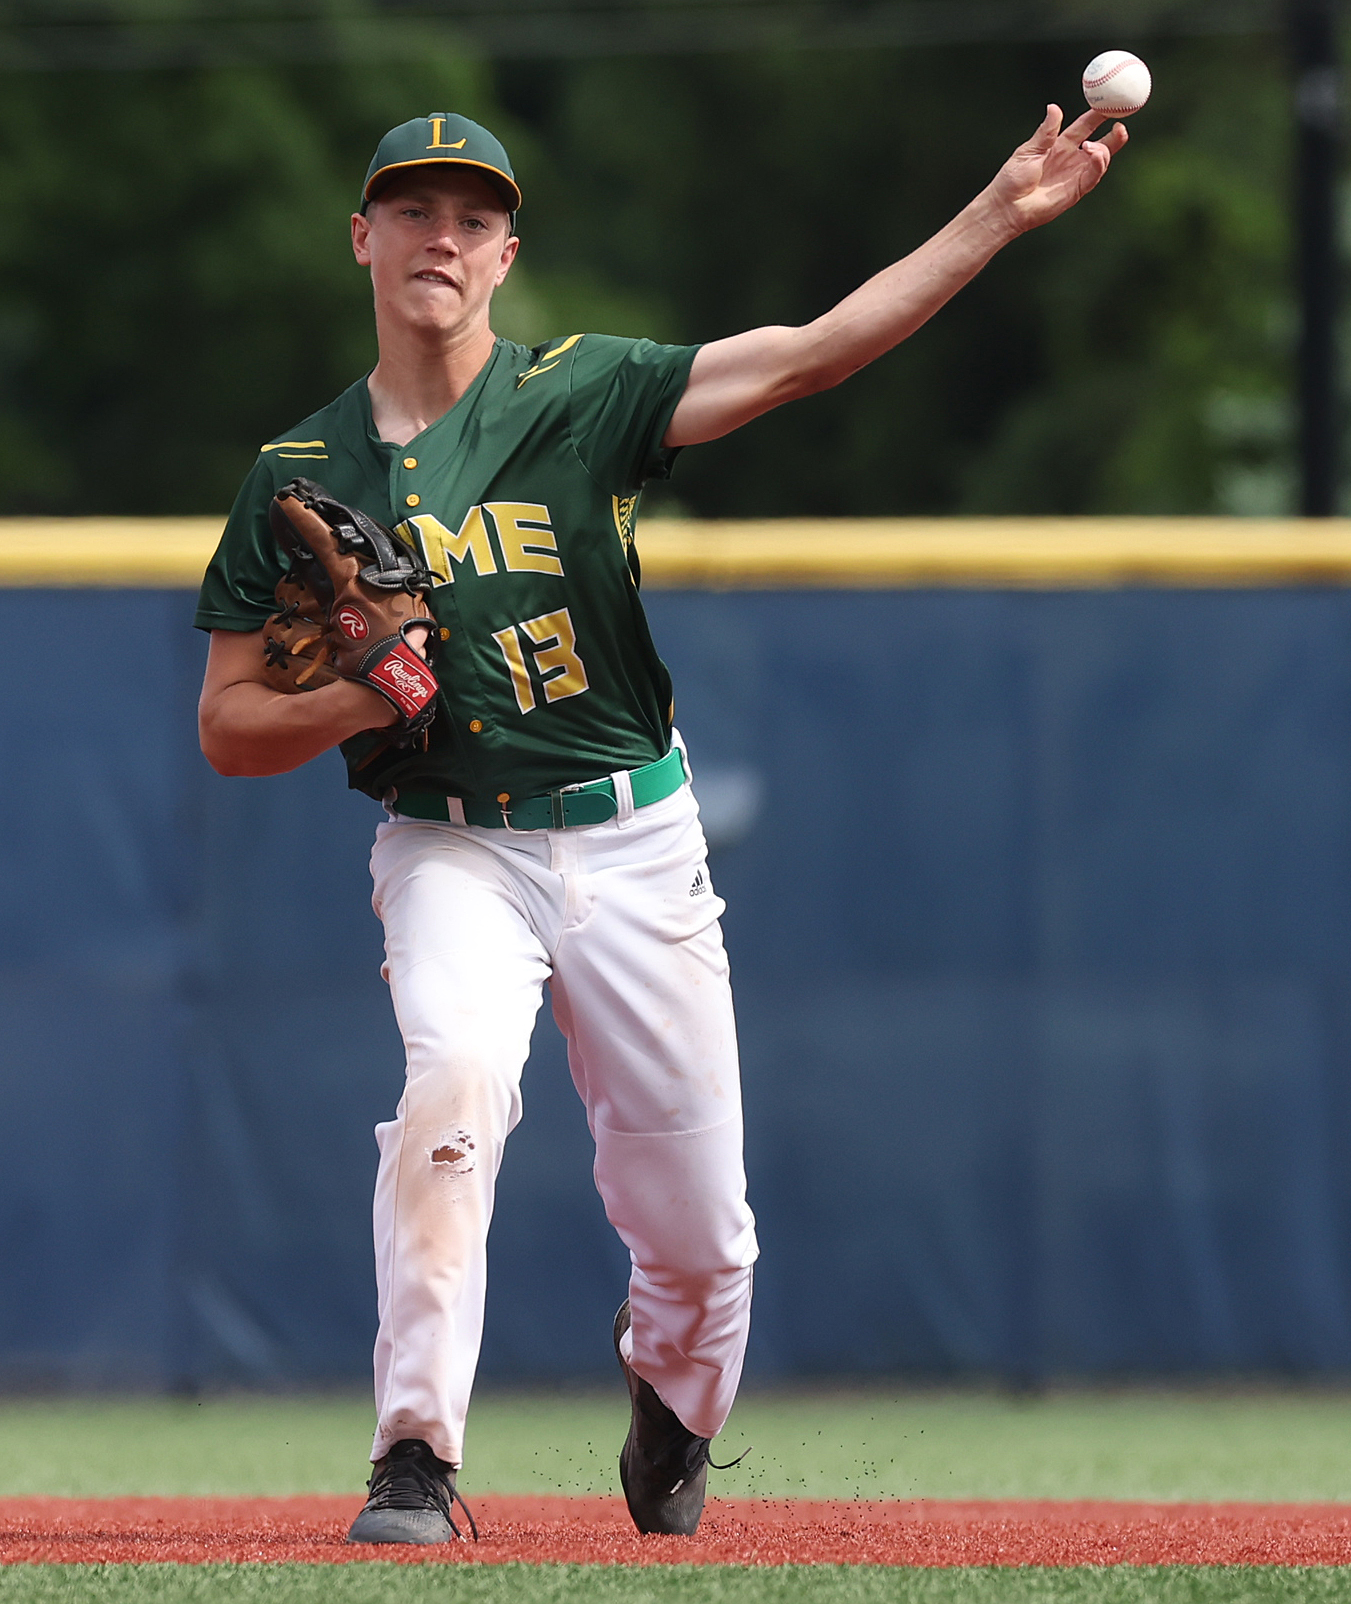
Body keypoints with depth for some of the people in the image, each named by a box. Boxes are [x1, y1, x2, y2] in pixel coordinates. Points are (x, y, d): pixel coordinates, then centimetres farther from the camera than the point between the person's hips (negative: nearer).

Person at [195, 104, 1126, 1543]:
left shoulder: (581, 396, -1)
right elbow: (230, 728, 6)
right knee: (455, 1082, -31)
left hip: (635, 846, 1)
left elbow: (812, 354, -11)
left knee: (698, 1234, 3)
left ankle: (669, 1427, 36)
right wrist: (354, 701, -15)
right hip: (450, 850, -1)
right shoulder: (297, 477, 2)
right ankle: (413, 1463, -27)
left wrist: (1000, 214, -20)